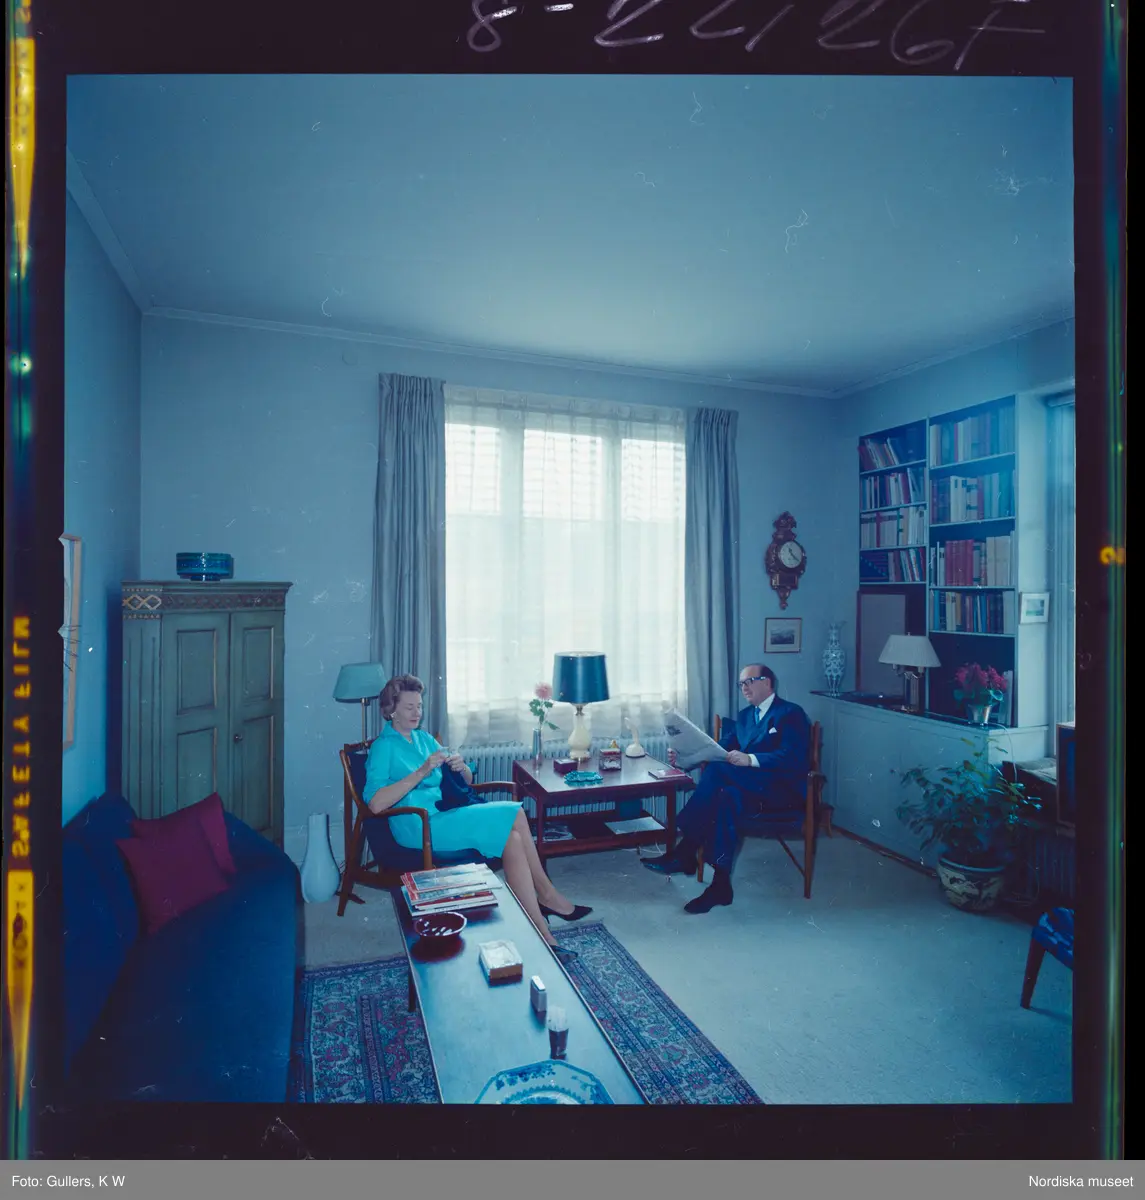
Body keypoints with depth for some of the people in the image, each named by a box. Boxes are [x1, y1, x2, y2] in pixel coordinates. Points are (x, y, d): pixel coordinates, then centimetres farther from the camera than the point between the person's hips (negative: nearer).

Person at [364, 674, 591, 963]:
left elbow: (467, 781, 20)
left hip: (446, 814, 7)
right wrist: (422, 771, -23)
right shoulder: (383, 747, -2)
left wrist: (461, 767, -5)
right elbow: (375, 804, -19)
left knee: (512, 836, -19)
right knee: (513, 815, -22)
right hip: (419, 826, -7)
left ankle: (541, 933, -11)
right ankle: (547, 897, -11)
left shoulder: (424, 738, 18)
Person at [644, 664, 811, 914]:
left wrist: (750, 760, -29)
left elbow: (792, 758, -16)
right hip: (749, 786, 6)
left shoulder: (791, 714, -1)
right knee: (727, 798, -31)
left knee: (717, 770, -30)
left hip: (783, 790, -6)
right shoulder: (744, 715, 21)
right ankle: (721, 885, -29)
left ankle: (685, 852, -26)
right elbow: (722, 747, 10)